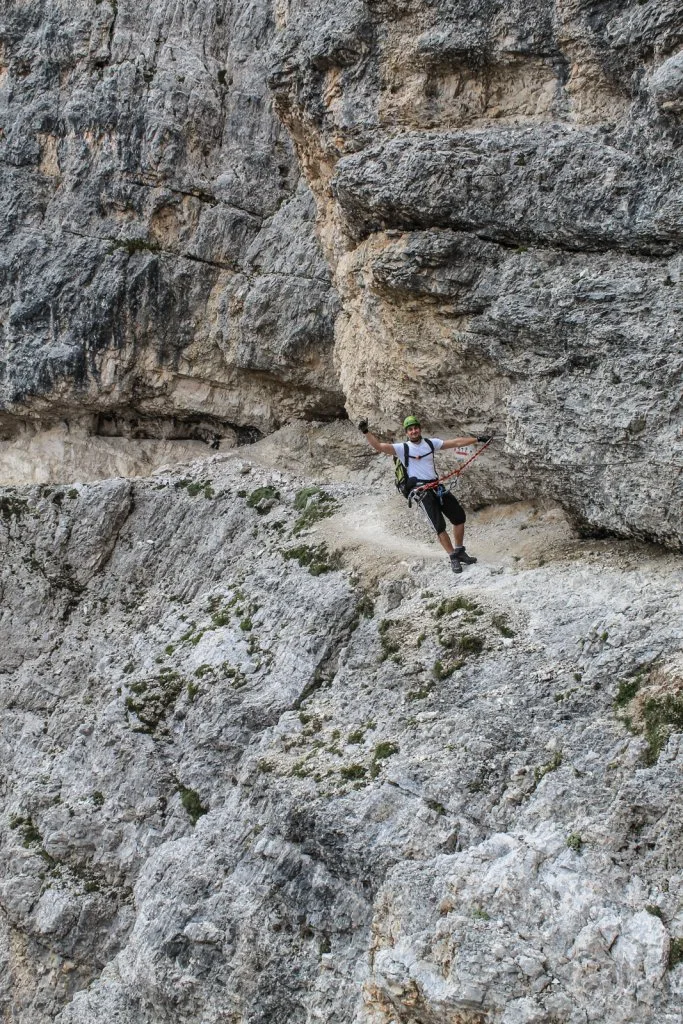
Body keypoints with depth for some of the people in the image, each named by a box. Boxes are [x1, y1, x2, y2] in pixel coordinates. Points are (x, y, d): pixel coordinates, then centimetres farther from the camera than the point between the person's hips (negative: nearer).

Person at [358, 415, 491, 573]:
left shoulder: (431, 443, 8)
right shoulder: (403, 448, -4)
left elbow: (456, 443, 11)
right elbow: (379, 446, -15)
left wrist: (477, 439, 9)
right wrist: (366, 432, -27)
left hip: (438, 487, 5)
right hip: (422, 492, -5)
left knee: (460, 517, 7)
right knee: (440, 526, -12)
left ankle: (460, 552, 23)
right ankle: (453, 558, -1)